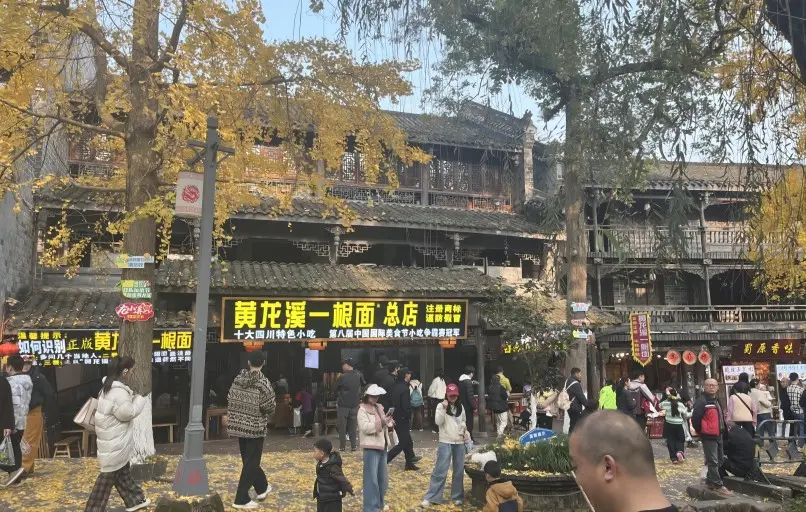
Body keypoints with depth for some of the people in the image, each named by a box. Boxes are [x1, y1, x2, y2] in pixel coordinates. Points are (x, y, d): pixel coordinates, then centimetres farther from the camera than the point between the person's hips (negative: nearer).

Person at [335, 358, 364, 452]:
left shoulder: (342, 377, -14)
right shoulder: (358, 375, -3)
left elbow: (336, 389, -3)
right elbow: (363, 384, 13)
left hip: (343, 405, -3)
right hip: (354, 405, 3)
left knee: (342, 427, 6)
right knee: (353, 427, 11)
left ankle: (342, 446, 8)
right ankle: (353, 446, 9)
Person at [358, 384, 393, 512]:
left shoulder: (379, 407, 14)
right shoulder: (363, 410, -9)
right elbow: (365, 428, -21)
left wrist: (388, 423, 1)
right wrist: (381, 422, -26)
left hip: (382, 446, 8)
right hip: (371, 448, -8)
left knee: (383, 477, 16)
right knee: (372, 479, -7)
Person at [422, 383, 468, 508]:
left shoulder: (461, 406, 8)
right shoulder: (441, 406, -4)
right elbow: (438, 422, -16)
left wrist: (465, 430, 3)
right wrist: (443, 409, -27)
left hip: (460, 442, 4)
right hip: (446, 442, -4)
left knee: (459, 471, 9)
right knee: (440, 470, -7)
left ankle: (457, 496, 22)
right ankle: (431, 497, -2)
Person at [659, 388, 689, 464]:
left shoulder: (666, 403, -7)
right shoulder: (681, 405, -5)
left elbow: (660, 405, 16)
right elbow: (686, 415, 4)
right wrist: (683, 419, 27)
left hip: (669, 425, 0)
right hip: (678, 426, 0)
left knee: (670, 441, 6)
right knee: (680, 440, 14)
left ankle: (674, 458, 3)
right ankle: (680, 451, -14)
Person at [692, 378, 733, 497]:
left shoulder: (716, 401, 16)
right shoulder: (701, 401, -16)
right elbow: (695, 418, -21)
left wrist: (722, 430, 18)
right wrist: (701, 431, -11)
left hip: (718, 435, 10)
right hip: (708, 436, -10)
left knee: (719, 460, 16)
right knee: (713, 461, -7)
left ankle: (710, 481, 27)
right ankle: (718, 486, -4)